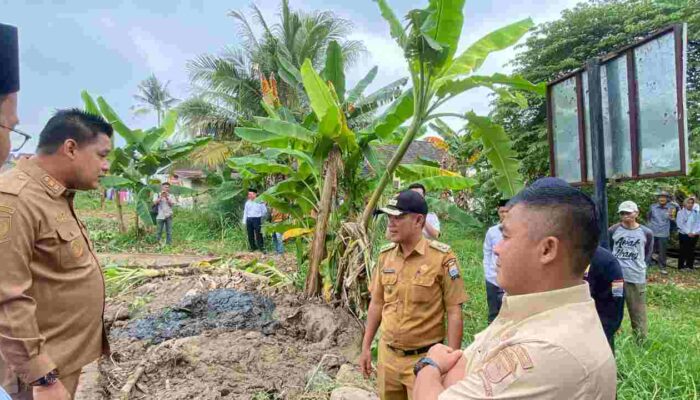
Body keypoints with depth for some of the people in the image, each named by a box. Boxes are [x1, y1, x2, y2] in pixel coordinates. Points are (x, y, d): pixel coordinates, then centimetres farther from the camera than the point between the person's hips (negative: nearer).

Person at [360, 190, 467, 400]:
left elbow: (454, 312, -12)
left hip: (425, 358, -5)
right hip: (387, 355, 5)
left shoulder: (442, 257, -15)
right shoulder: (385, 255, 0)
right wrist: (366, 347, 10)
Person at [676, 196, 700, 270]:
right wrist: (688, 233, -14)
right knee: (683, 251, -1)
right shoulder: (680, 212, 0)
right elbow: (680, 224, -6)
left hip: (694, 235, 3)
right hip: (683, 235, -3)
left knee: (691, 251, 6)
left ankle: (690, 266, 14)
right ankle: (681, 266, 5)